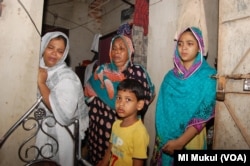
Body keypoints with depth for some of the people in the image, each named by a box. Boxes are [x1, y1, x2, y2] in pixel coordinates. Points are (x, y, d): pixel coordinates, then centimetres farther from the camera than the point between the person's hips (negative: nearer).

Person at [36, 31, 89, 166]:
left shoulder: (67, 77, -21)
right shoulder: (36, 69, -1)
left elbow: (64, 115, -35)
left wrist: (41, 83, -29)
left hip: (60, 135, -5)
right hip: (40, 130, 6)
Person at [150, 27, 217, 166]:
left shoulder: (208, 75, -10)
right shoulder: (171, 76, 2)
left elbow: (204, 114, -15)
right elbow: (163, 108, 5)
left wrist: (180, 141, -20)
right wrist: (161, 136, -1)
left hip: (190, 139, -3)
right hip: (165, 137, 4)